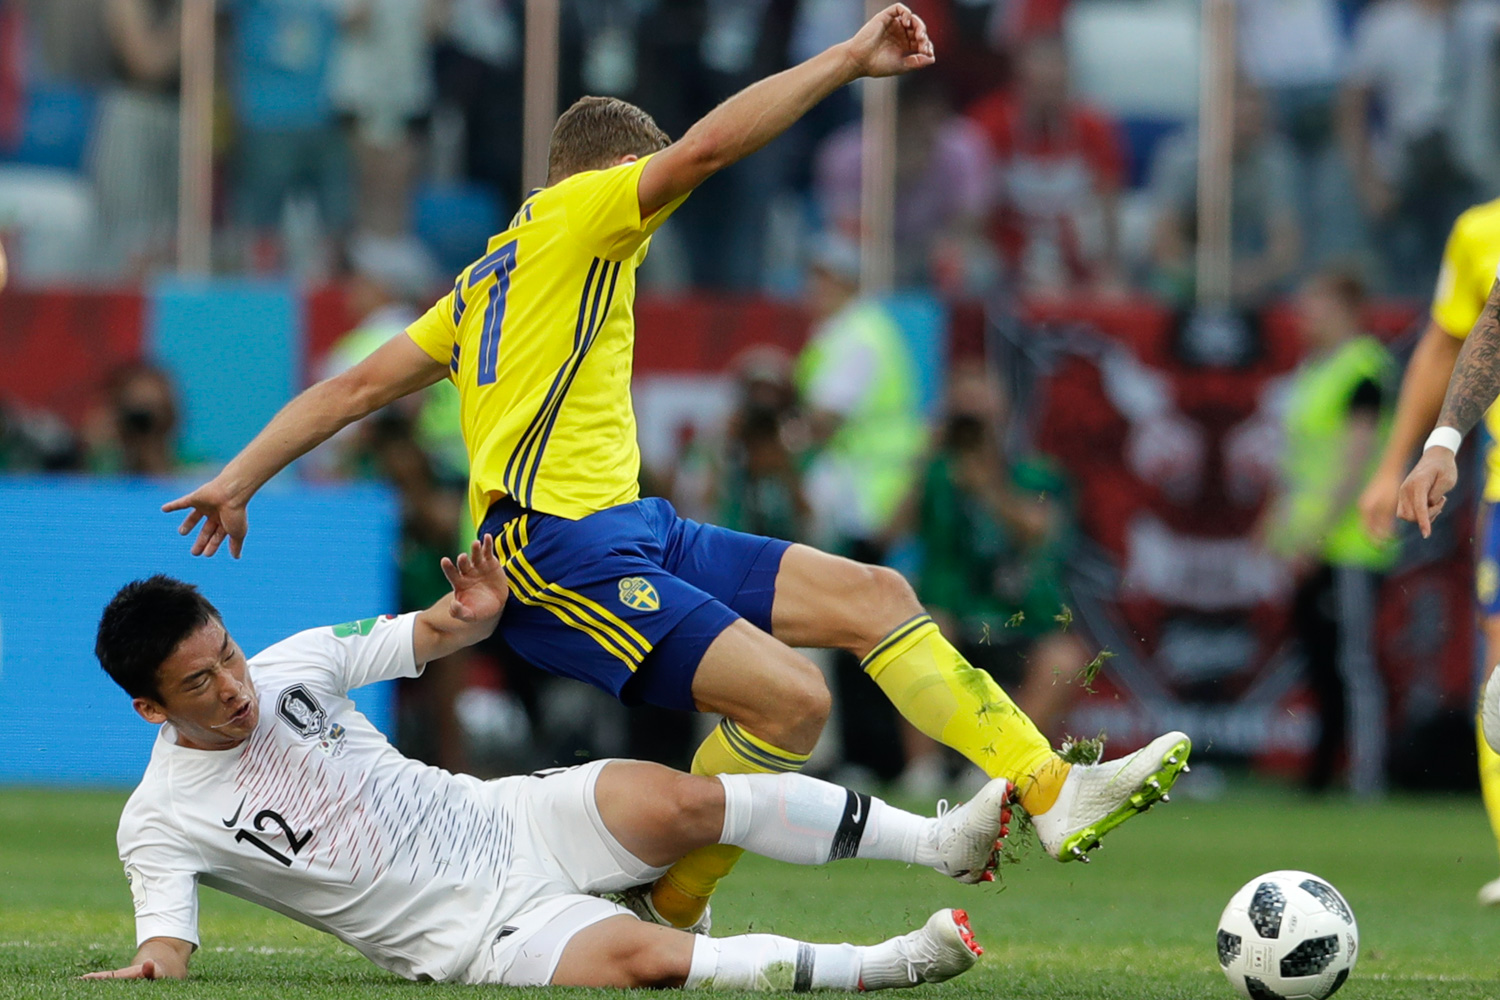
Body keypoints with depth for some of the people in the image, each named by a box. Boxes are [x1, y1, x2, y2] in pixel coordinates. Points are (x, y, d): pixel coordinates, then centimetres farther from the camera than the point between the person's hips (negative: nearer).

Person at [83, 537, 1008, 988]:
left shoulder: (294, 665, 1)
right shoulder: (161, 825, -11)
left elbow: (431, 635, 9)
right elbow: (168, 939, -18)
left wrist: (475, 613, -15)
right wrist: (149, 966, -43)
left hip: (507, 824, 4)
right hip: (476, 934, -4)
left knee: (682, 802, -21)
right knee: (647, 958, -30)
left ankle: (942, 840, -14)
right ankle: (886, 965, -26)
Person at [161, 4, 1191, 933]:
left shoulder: (487, 280, 26)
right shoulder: (574, 215, 2)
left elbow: (355, 386, 21)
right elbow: (706, 146, -12)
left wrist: (241, 477, 20)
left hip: (635, 531, 10)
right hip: (563, 550, -10)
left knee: (874, 595, 0)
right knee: (791, 698, -23)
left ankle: (1055, 793, -5)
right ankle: (670, 908, -6)